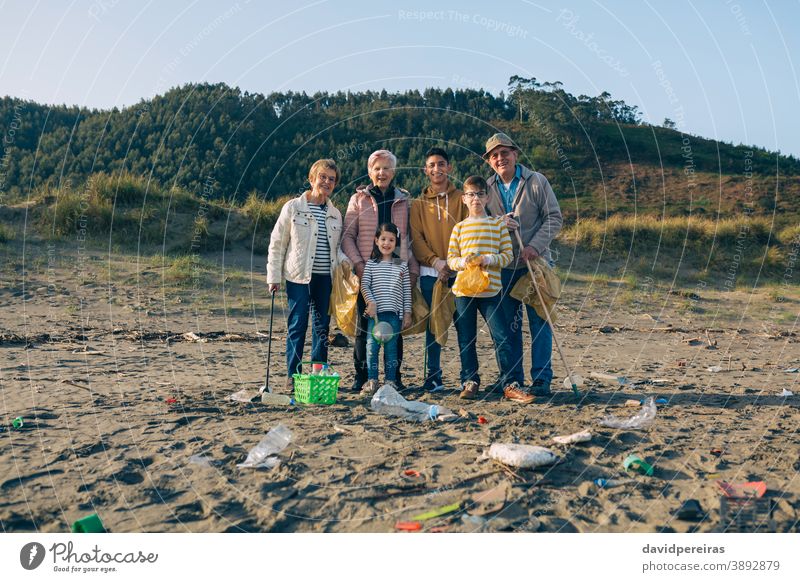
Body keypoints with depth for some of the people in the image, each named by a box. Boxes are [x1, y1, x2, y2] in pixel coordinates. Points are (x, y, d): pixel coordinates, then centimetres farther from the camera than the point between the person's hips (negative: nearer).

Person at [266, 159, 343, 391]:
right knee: (298, 326, -2)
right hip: (299, 276, -4)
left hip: (326, 278, 4)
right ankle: (293, 376, 9)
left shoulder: (335, 214, 13)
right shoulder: (293, 208, 0)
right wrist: (274, 276, -4)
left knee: (323, 326, 7)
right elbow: (277, 243, 1)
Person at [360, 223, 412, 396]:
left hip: (394, 313, 1)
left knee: (391, 348, 5)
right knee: (372, 346, -2)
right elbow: (364, 285, 2)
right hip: (375, 312, 0)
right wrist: (370, 302, -13)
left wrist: (407, 313, 4)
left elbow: (407, 291, 8)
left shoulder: (402, 265, 9)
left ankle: (391, 381, 12)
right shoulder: (371, 264, 7)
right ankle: (372, 381, 7)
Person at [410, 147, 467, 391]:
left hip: (459, 271, -1)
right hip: (430, 272, 1)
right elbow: (416, 238, 3)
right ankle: (433, 375, 13)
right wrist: (436, 261, -13)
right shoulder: (419, 203, 12)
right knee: (433, 324, 4)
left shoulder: (461, 199, 9)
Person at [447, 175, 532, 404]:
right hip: (463, 289, 1)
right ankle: (470, 382, 19)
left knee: (502, 338, -4)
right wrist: (462, 261, -15)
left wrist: (490, 259, -16)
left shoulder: (498, 224, 6)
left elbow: (508, 255, 2)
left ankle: (509, 385, 5)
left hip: (490, 290, -1)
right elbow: (451, 258, 6)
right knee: (466, 340, 7)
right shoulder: (459, 228, 8)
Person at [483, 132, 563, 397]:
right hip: (503, 267, 3)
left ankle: (541, 379, 4)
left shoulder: (536, 181, 0)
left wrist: (535, 247, -14)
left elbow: (554, 218, -2)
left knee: (539, 322, -3)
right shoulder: (487, 188, 9)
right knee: (508, 325, 7)